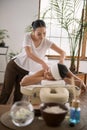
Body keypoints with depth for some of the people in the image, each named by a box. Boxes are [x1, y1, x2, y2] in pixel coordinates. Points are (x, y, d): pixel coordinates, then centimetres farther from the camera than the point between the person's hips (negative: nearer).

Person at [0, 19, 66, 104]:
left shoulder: (47, 42, -15)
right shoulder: (28, 37, -21)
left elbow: (62, 52, -16)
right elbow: (29, 54, -36)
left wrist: (61, 61, -38)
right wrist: (43, 63, -50)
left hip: (25, 70, 3)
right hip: (14, 65, -2)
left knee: (19, 93, 6)